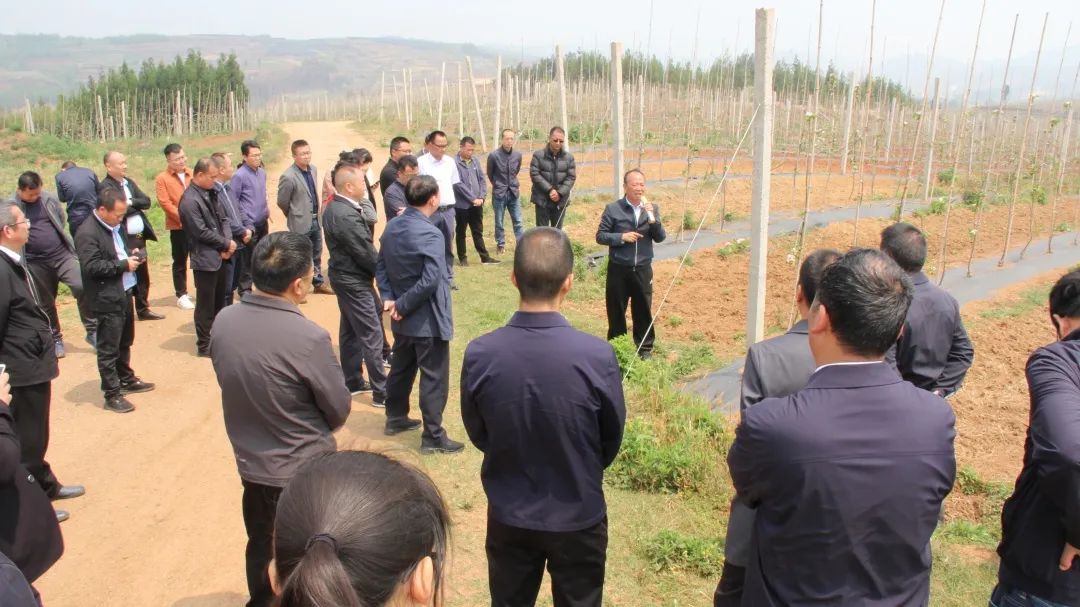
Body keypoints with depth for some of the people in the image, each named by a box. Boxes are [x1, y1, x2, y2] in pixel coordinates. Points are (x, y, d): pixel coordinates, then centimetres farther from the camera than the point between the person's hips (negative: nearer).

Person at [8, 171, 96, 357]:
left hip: (62, 254, 1)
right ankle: (56, 338, 27)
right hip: (36, 263, -1)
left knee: (82, 287, -17)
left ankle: (92, 331, -5)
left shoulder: (50, 199, 0)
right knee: (46, 303, 10)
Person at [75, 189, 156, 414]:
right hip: (107, 299, -9)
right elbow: (91, 267, -24)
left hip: (125, 292, 9)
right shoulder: (87, 233, -19)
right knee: (108, 349, 1)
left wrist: (133, 253, 3)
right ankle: (112, 395, 9)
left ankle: (126, 380, 39)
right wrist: (124, 265, -20)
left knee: (125, 342, 23)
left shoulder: (117, 225, 7)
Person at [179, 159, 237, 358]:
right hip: (205, 259, -8)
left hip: (221, 256, 8)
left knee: (219, 301, 18)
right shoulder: (189, 201, -18)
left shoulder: (211, 193, 8)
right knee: (205, 304, 2)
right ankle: (204, 345, 13)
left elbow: (223, 218, 11)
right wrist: (226, 244, -10)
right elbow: (202, 232, -21)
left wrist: (228, 242, -6)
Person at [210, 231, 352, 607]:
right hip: (305, 470, -6)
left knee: (261, 545, 27)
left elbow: (233, 381, 5)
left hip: (250, 463, 6)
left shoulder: (223, 322, -11)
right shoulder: (308, 338, -29)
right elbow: (340, 410, -15)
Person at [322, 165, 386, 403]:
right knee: (371, 335, -3)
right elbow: (366, 254, -21)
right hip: (355, 282, -10)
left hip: (344, 276, 10)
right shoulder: (347, 216, -26)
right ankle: (381, 392, 4)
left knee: (350, 332, 19)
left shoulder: (333, 207, 5)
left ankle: (352, 381, 31)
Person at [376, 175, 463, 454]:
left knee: (401, 367, 23)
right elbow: (430, 280, -28)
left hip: (404, 318, 9)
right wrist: (402, 306, -18)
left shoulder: (392, 227, 3)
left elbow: (380, 266, 7)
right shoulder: (429, 234, -23)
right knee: (434, 378, 2)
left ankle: (396, 418, 39)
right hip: (428, 319, -9)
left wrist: (389, 299, -1)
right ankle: (433, 437, 10)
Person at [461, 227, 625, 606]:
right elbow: (613, 438, -6)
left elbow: (478, 434, -2)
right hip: (579, 517, -1)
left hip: (508, 516, 2)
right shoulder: (597, 355, -24)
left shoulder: (479, 354, -20)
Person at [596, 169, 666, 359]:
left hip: (643, 269, 2)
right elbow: (600, 236, -5)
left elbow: (660, 238, -3)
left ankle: (645, 348, 26)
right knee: (616, 310, 10)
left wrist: (652, 218, -19)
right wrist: (622, 237, -18)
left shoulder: (652, 208, 2)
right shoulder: (613, 209, -6)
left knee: (643, 309, 11)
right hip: (618, 269, -2)